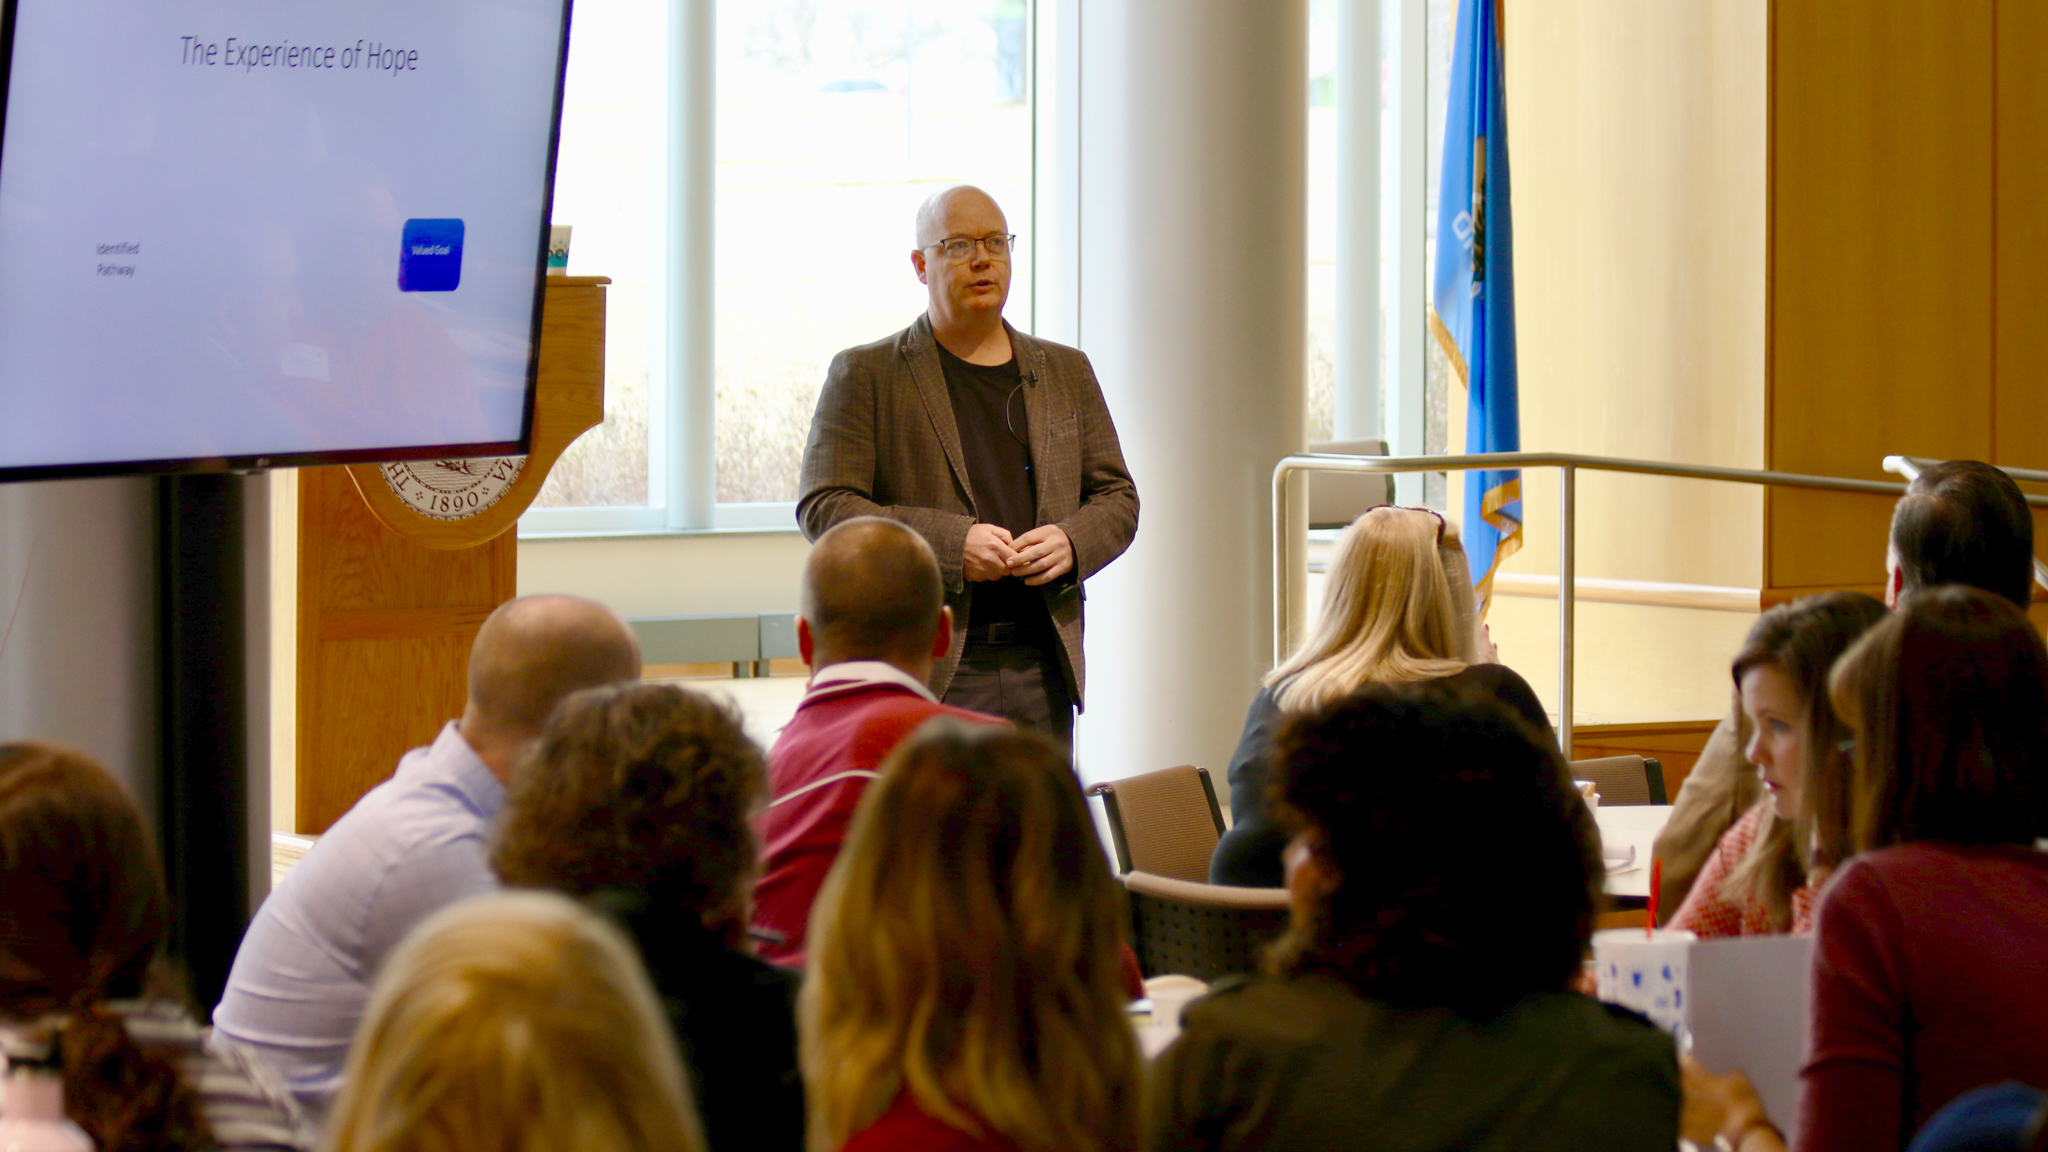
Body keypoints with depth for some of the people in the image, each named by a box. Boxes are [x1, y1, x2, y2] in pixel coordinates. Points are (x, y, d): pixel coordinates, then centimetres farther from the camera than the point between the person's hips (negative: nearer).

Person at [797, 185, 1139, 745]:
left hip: (1043, 667, 4)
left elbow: (1117, 499, 19)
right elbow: (822, 506, -4)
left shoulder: (1067, 372, 18)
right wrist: (949, 543, -15)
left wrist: (1071, 543, -4)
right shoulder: (864, 375, 5)